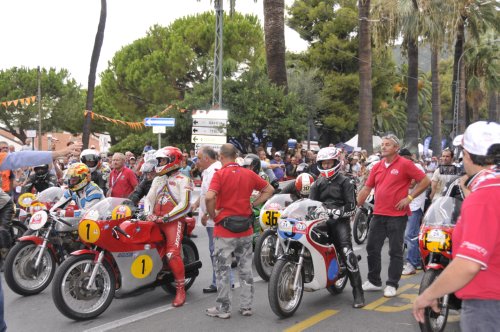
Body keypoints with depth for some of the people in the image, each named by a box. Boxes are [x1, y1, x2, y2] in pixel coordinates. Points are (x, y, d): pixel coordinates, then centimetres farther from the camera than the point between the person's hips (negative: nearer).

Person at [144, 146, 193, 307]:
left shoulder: (183, 180, -3)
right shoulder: (158, 179, 20)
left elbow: (185, 205, -13)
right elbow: (149, 198, 15)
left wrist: (166, 217, -17)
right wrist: (148, 213, -5)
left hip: (174, 221, -7)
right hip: (156, 220, 8)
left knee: (173, 254, -18)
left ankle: (180, 290, -9)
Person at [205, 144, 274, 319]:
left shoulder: (220, 174, -11)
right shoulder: (249, 174, 3)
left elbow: (209, 197, -26)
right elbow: (269, 189, 11)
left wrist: (212, 215, -10)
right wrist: (253, 204, 7)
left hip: (224, 228, -4)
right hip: (246, 229, 4)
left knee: (223, 269, 5)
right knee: (245, 269, 13)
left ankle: (223, 308, 12)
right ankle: (246, 306, 20)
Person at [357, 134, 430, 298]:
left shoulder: (405, 164, -6)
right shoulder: (377, 167, 11)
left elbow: (425, 181, -6)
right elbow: (366, 188, 11)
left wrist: (409, 197, -11)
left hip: (397, 215, -6)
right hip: (378, 214, 6)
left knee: (395, 251, 3)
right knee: (372, 248, 10)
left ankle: (392, 284, 12)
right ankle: (374, 281, 23)